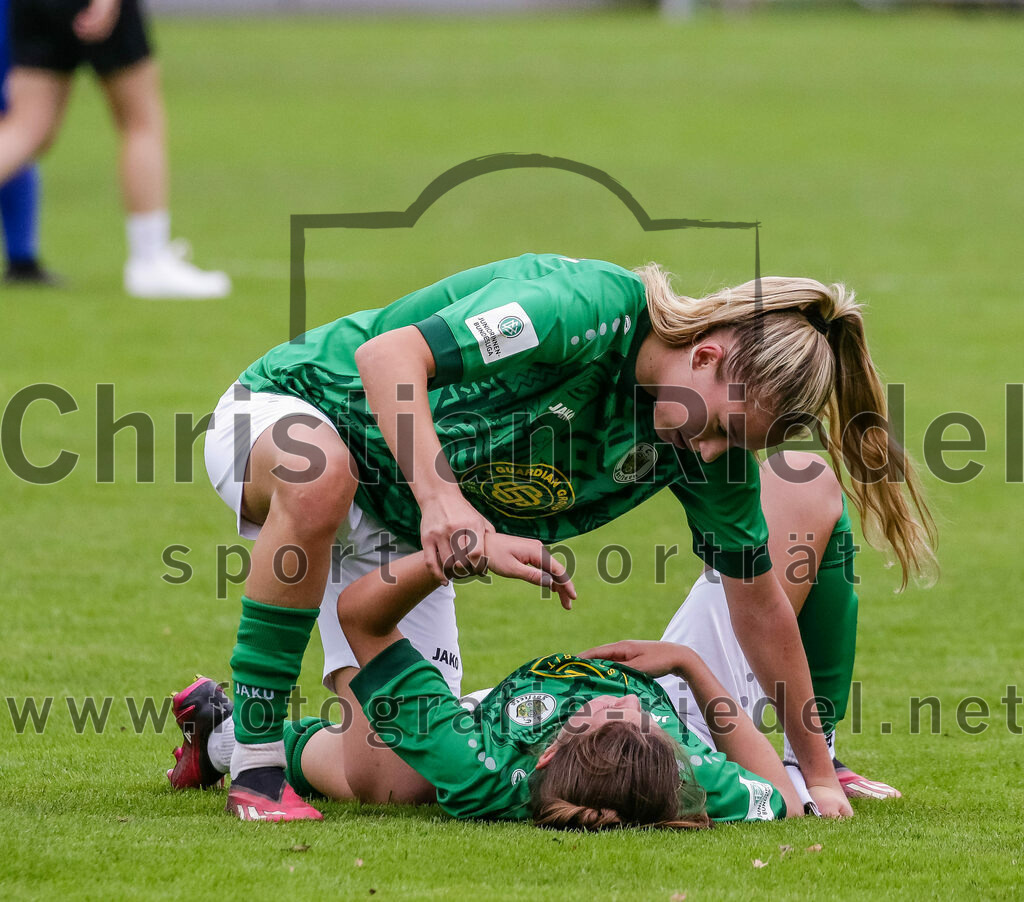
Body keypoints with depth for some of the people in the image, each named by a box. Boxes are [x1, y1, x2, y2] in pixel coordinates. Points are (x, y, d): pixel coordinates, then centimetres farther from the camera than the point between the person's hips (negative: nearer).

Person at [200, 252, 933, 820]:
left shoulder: (714, 437, -11)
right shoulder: (591, 309, -34)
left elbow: (757, 597, 2)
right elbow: (387, 355, -39)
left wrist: (816, 768, 5)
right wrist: (438, 498, -53)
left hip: (396, 532, 7)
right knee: (321, 477, -45)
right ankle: (255, 758, -30)